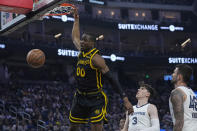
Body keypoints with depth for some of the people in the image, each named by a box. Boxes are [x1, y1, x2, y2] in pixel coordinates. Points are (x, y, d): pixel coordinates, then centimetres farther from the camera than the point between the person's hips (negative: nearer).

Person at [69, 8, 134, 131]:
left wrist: (125, 99, -27)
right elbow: (75, 37, 26)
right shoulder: (82, 52, 4)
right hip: (80, 97, 8)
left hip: (96, 99, -8)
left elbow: (111, 78, -21)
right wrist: (76, 20, 27)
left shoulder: (96, 58, -18)